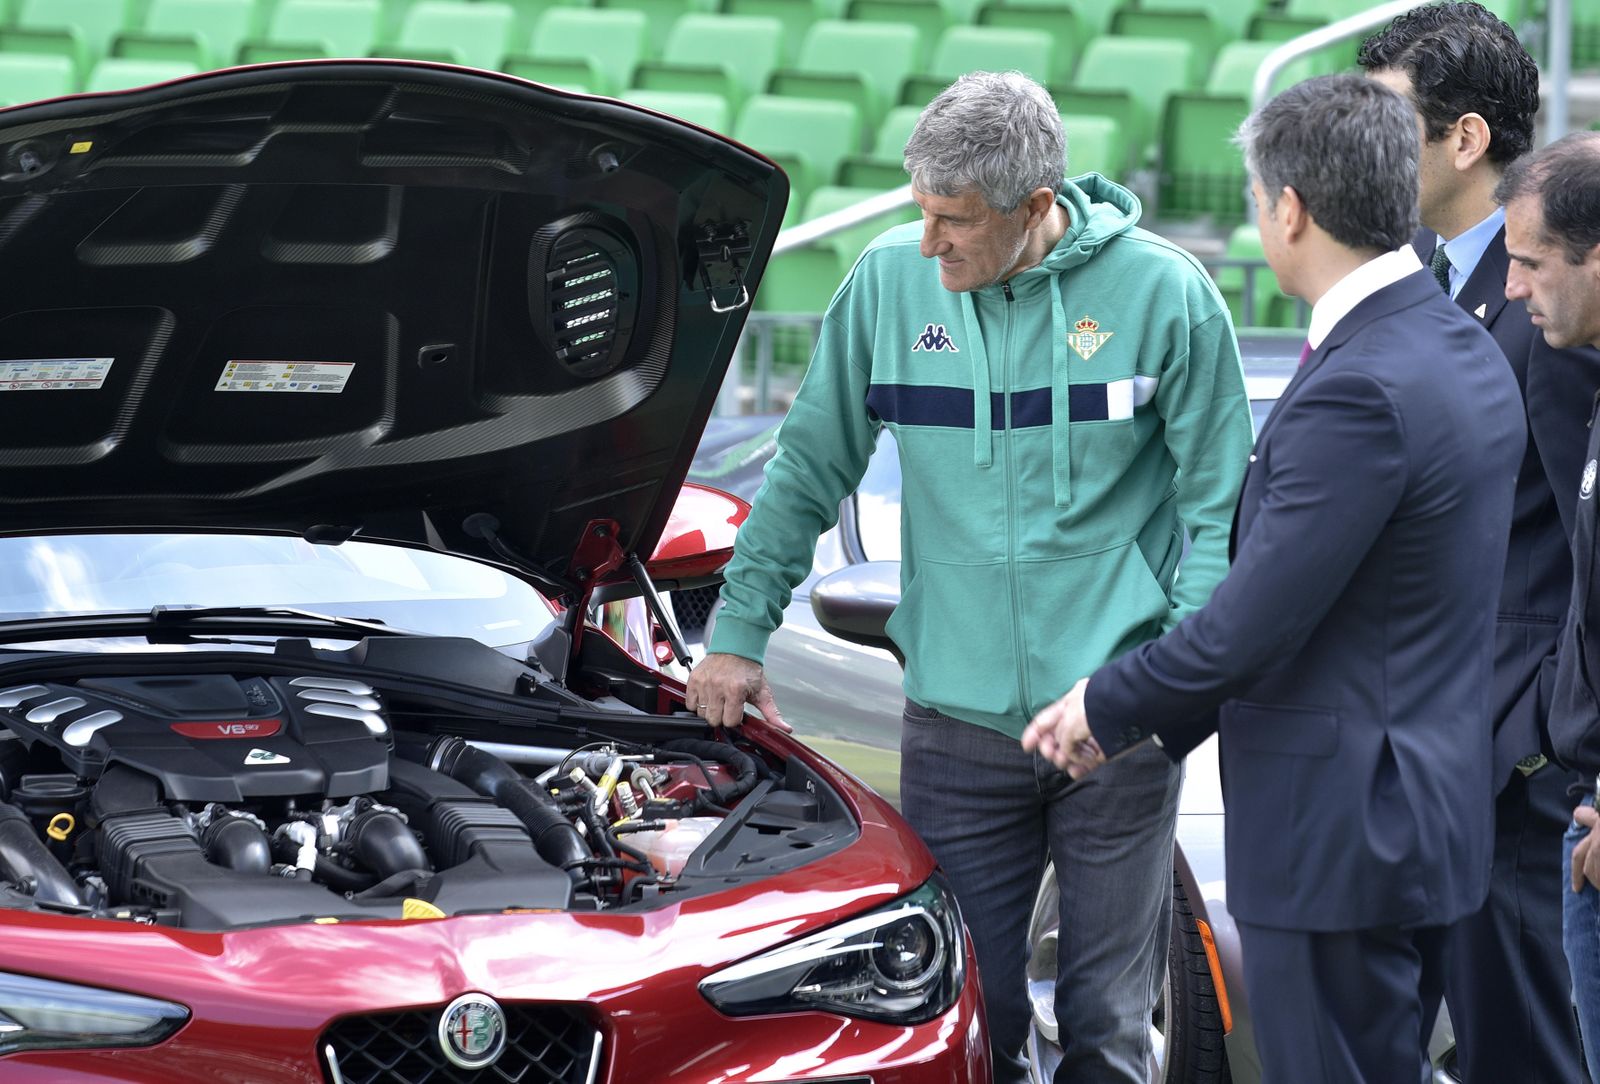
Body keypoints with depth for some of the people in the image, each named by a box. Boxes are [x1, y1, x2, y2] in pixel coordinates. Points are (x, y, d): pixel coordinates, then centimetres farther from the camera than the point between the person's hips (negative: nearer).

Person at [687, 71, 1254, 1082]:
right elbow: (810, 470, 13)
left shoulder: (1164, 294, -7)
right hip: (956, 723, 2)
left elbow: (1219, 506, -1)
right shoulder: (889, 282, 0)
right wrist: (739, 631, 13)